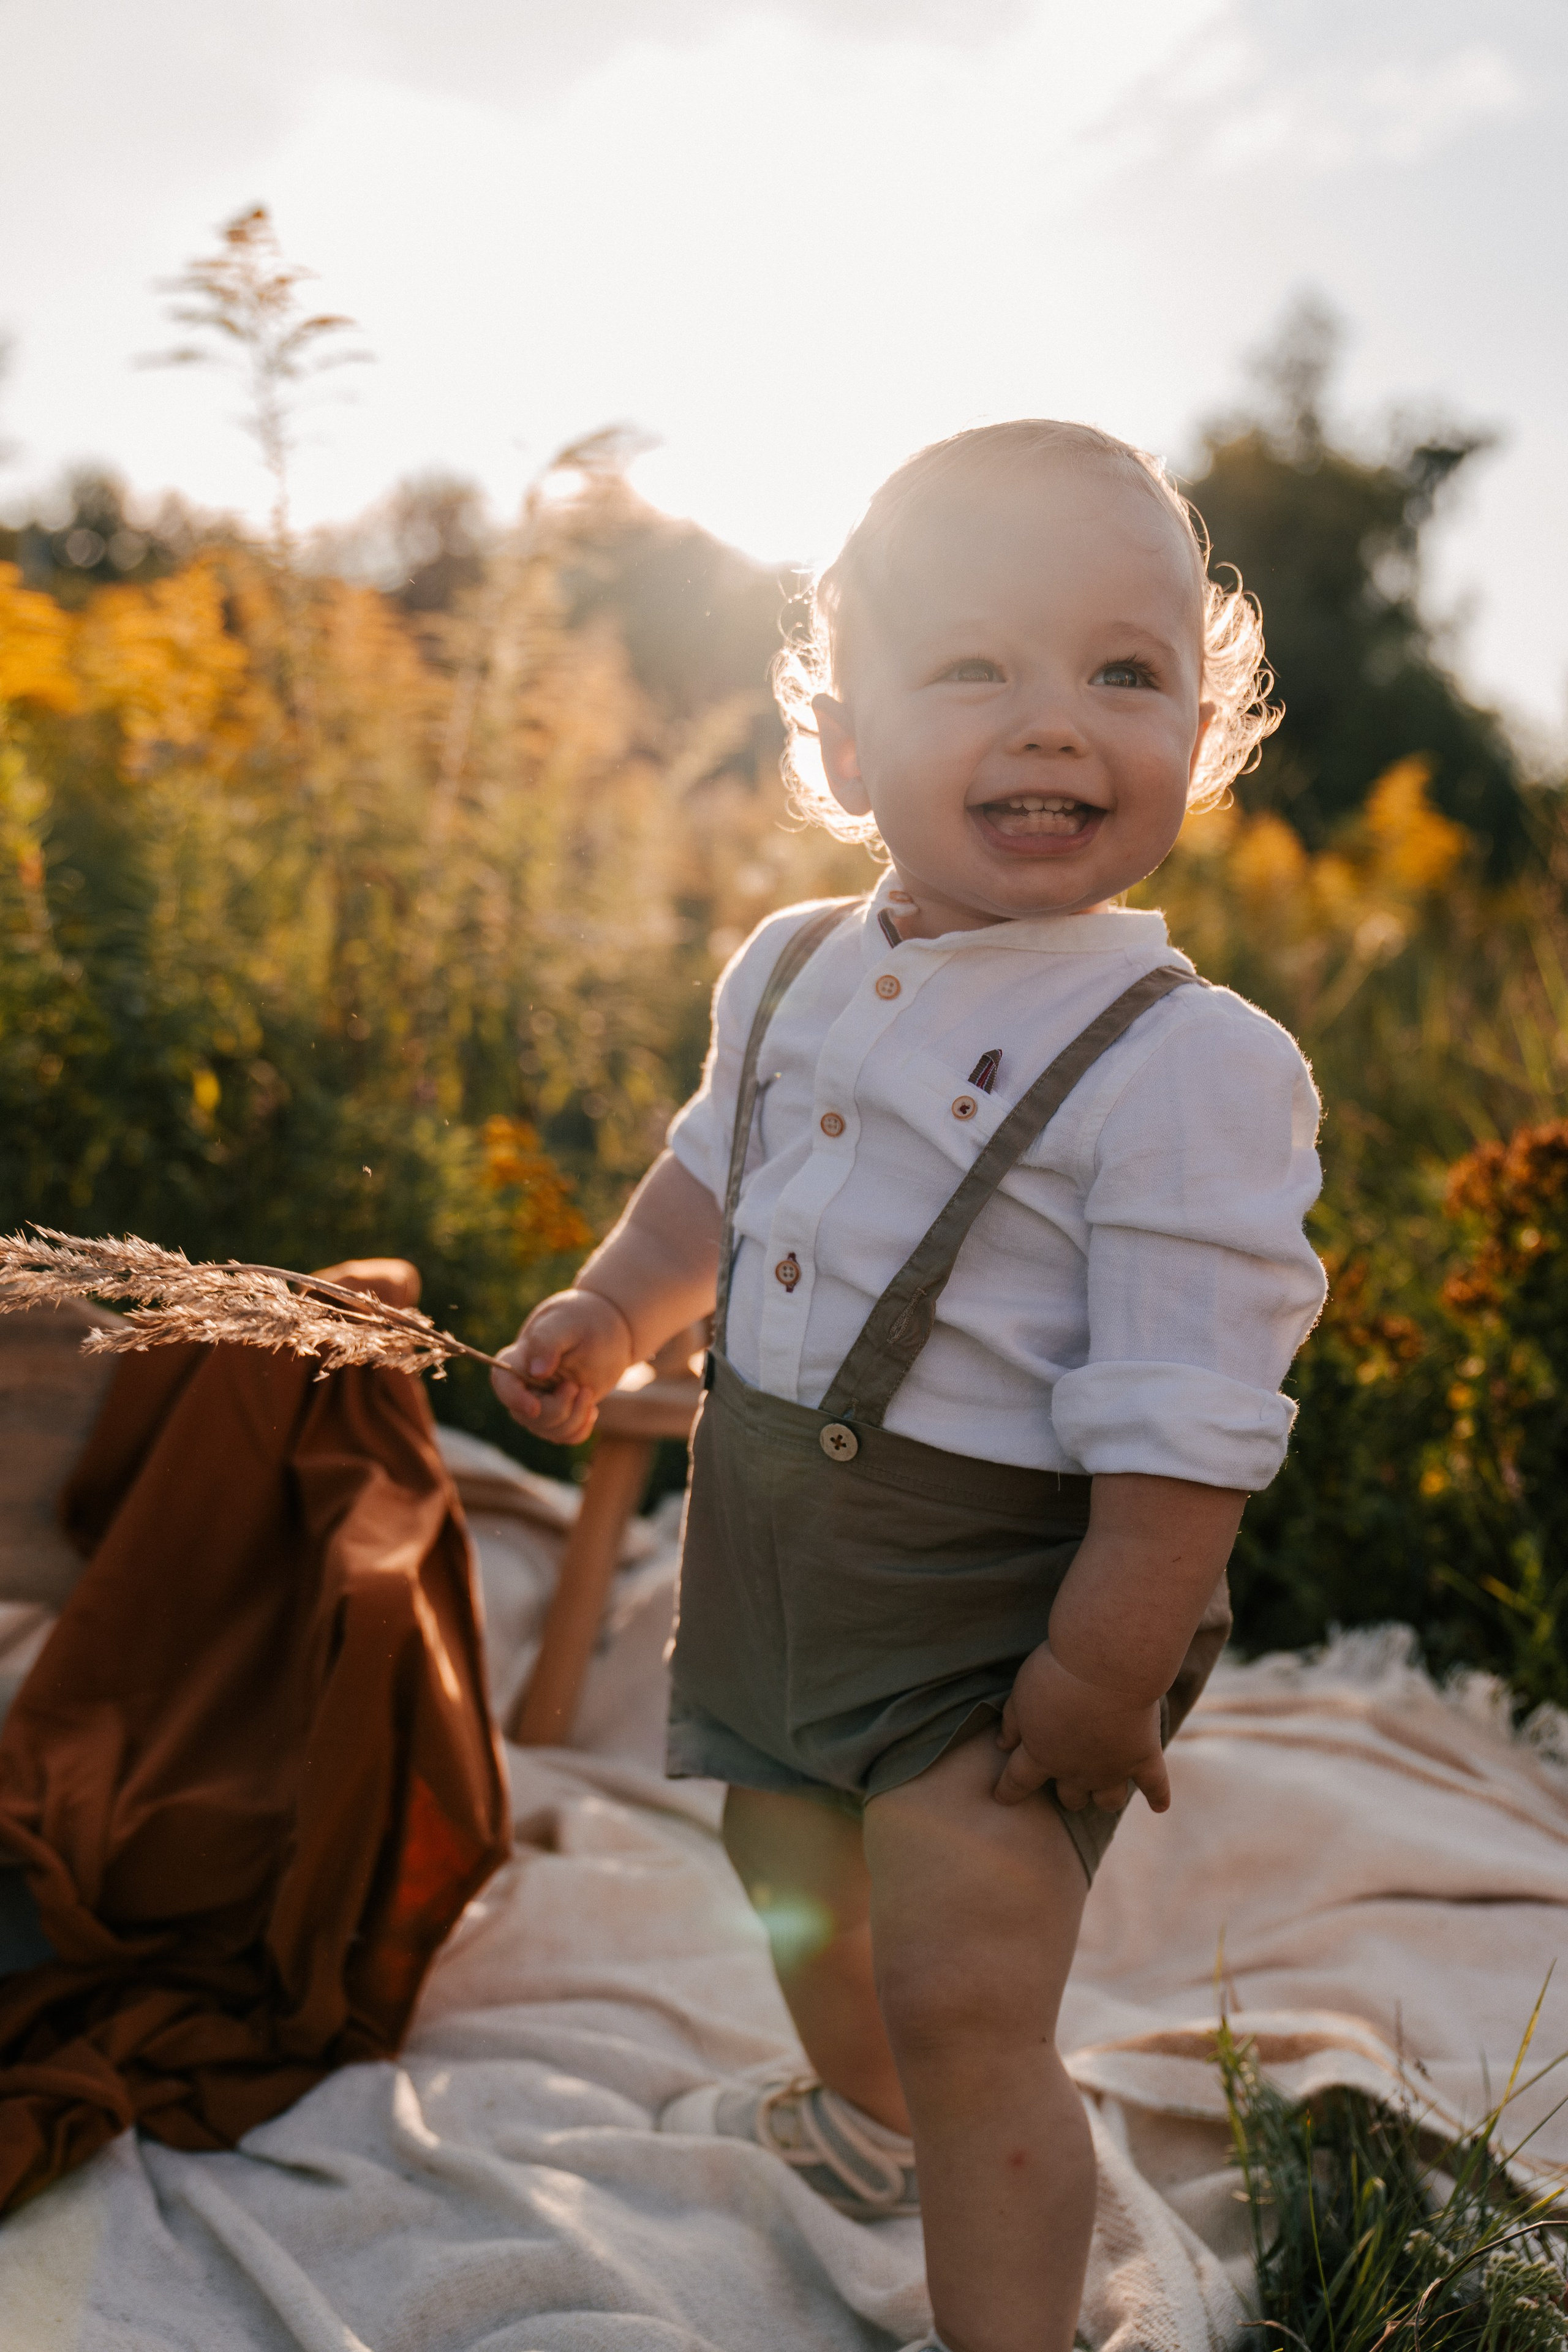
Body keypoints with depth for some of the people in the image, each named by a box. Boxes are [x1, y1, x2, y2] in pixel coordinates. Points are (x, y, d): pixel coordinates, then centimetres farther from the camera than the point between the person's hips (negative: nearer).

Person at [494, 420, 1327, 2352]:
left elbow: (1188, 1409, -23)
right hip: (773, 1545, 8)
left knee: (966, 2001, -9)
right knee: (795, 1872, 28)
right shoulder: (791, 974, -2)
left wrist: (1109, 1667, -22)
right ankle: (861, 2123, 58)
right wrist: (616, 1306, 3)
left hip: (996, 1593, -7)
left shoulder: (1188, 1063, -23)